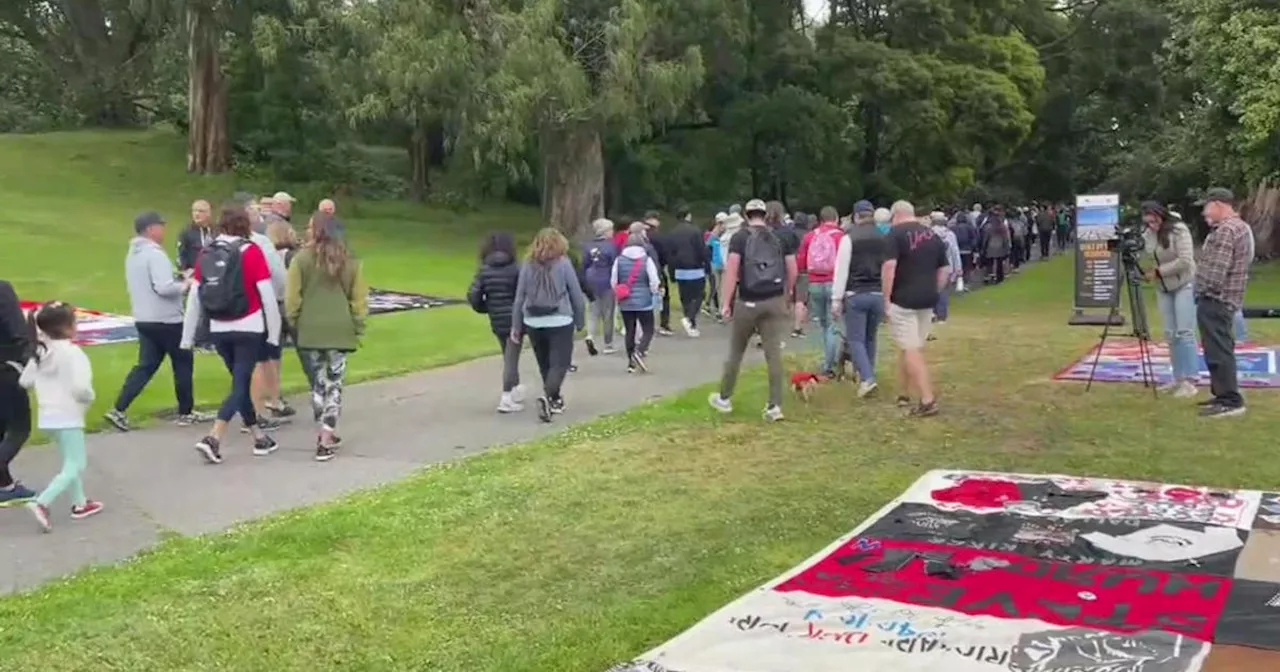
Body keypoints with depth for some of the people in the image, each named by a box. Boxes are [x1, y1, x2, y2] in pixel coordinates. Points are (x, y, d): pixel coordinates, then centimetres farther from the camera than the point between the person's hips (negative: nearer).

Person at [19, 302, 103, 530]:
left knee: (73, 461, 23)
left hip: (49, 416, 8)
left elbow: (25, 381, 8)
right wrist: (89, 397, -8)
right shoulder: (72, 352, -20)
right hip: (68, 416, -8)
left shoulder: (40, 352, 3)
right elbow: (80, 387, -27)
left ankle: (79, 504, 30)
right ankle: (41, 503, -16)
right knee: (74, 466, -2)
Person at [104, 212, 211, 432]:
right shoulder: (155, 254, -18)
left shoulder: (133, 254, 14)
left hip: (144, 319, 9)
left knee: (145, 365, 8)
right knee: (183, 362, 6)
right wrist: (184, 285, -9)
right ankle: (186, 413, 14)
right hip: (165, 319, -9)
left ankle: (119, 410, -3)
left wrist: (177, 279, 14)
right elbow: (164, 288, -27)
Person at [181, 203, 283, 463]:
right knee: (240, 385, 0)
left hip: (219, 330, 5)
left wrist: (188, 336, 10)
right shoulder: (251, 251, -9)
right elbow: (267, 295, -11)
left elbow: (194, 297, 4)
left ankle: (260, 438, 25)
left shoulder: (206, 253, 3)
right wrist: (274, 331, -1)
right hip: (248, 328, -5)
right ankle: (213, 439, -14)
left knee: (241, 382, 17)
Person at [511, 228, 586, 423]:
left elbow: (519, 297, 4)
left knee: (545, 364, 18)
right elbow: (576, 295, -2)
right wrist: (579, 321, 9)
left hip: (533, 324, 4)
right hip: (560, 322, -4)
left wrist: (516, 326, 10)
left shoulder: (528, 266, 2)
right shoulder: (563, 264, -5)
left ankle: (555, 399, 30)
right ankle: (547, 397, -23)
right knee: (559, 363, -2)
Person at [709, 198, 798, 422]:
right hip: (774, 302, 2)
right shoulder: (780, 237, 7)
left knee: (736, 352, 12)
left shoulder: (740, 237, -4)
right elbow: (793, 270, 6)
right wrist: (785, 294, 20)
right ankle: (775, 406, -1)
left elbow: (731, 271, -12)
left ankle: (724, 398, 24)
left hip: (747, 302, -2)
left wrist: (726, 303, -10)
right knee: (774, 354, 1)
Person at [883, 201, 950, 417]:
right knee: (913, 347, 18)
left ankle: (927, 400, -12)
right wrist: (934, 292, 19)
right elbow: (945, 270, 14)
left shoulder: (895, 234, -7)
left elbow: (889, 266, -19)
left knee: (911, 351, -6)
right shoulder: (932, 235, 13)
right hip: (927, 301, 7)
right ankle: (904, 394, 27)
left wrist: (886, 299, -15)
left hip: (903, 300, -7)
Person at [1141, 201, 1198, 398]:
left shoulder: (1179, 230, -15)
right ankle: (1178, 378, 13)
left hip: (1184, 285, -6)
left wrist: (1159, 271, -19)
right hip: (1163, 288, 6)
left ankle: (1190, 380, -8)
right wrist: (1150, 271, -4)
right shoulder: (1149, 234, 3)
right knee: (1170, 335, 6)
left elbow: (1185, 261, -21)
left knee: (1184, 333, -9)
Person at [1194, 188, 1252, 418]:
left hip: (1215, 299, -11)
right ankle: (1224, 395, 22)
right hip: (1223, 299, 11)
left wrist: (1204, 290, -12)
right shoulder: (1238, 226, 17)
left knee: (1218, 351, -9)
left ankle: (1230, 401, -7)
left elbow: (1217, 269, -22)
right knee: (1220, 350, 16)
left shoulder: (1226, 230, -18)